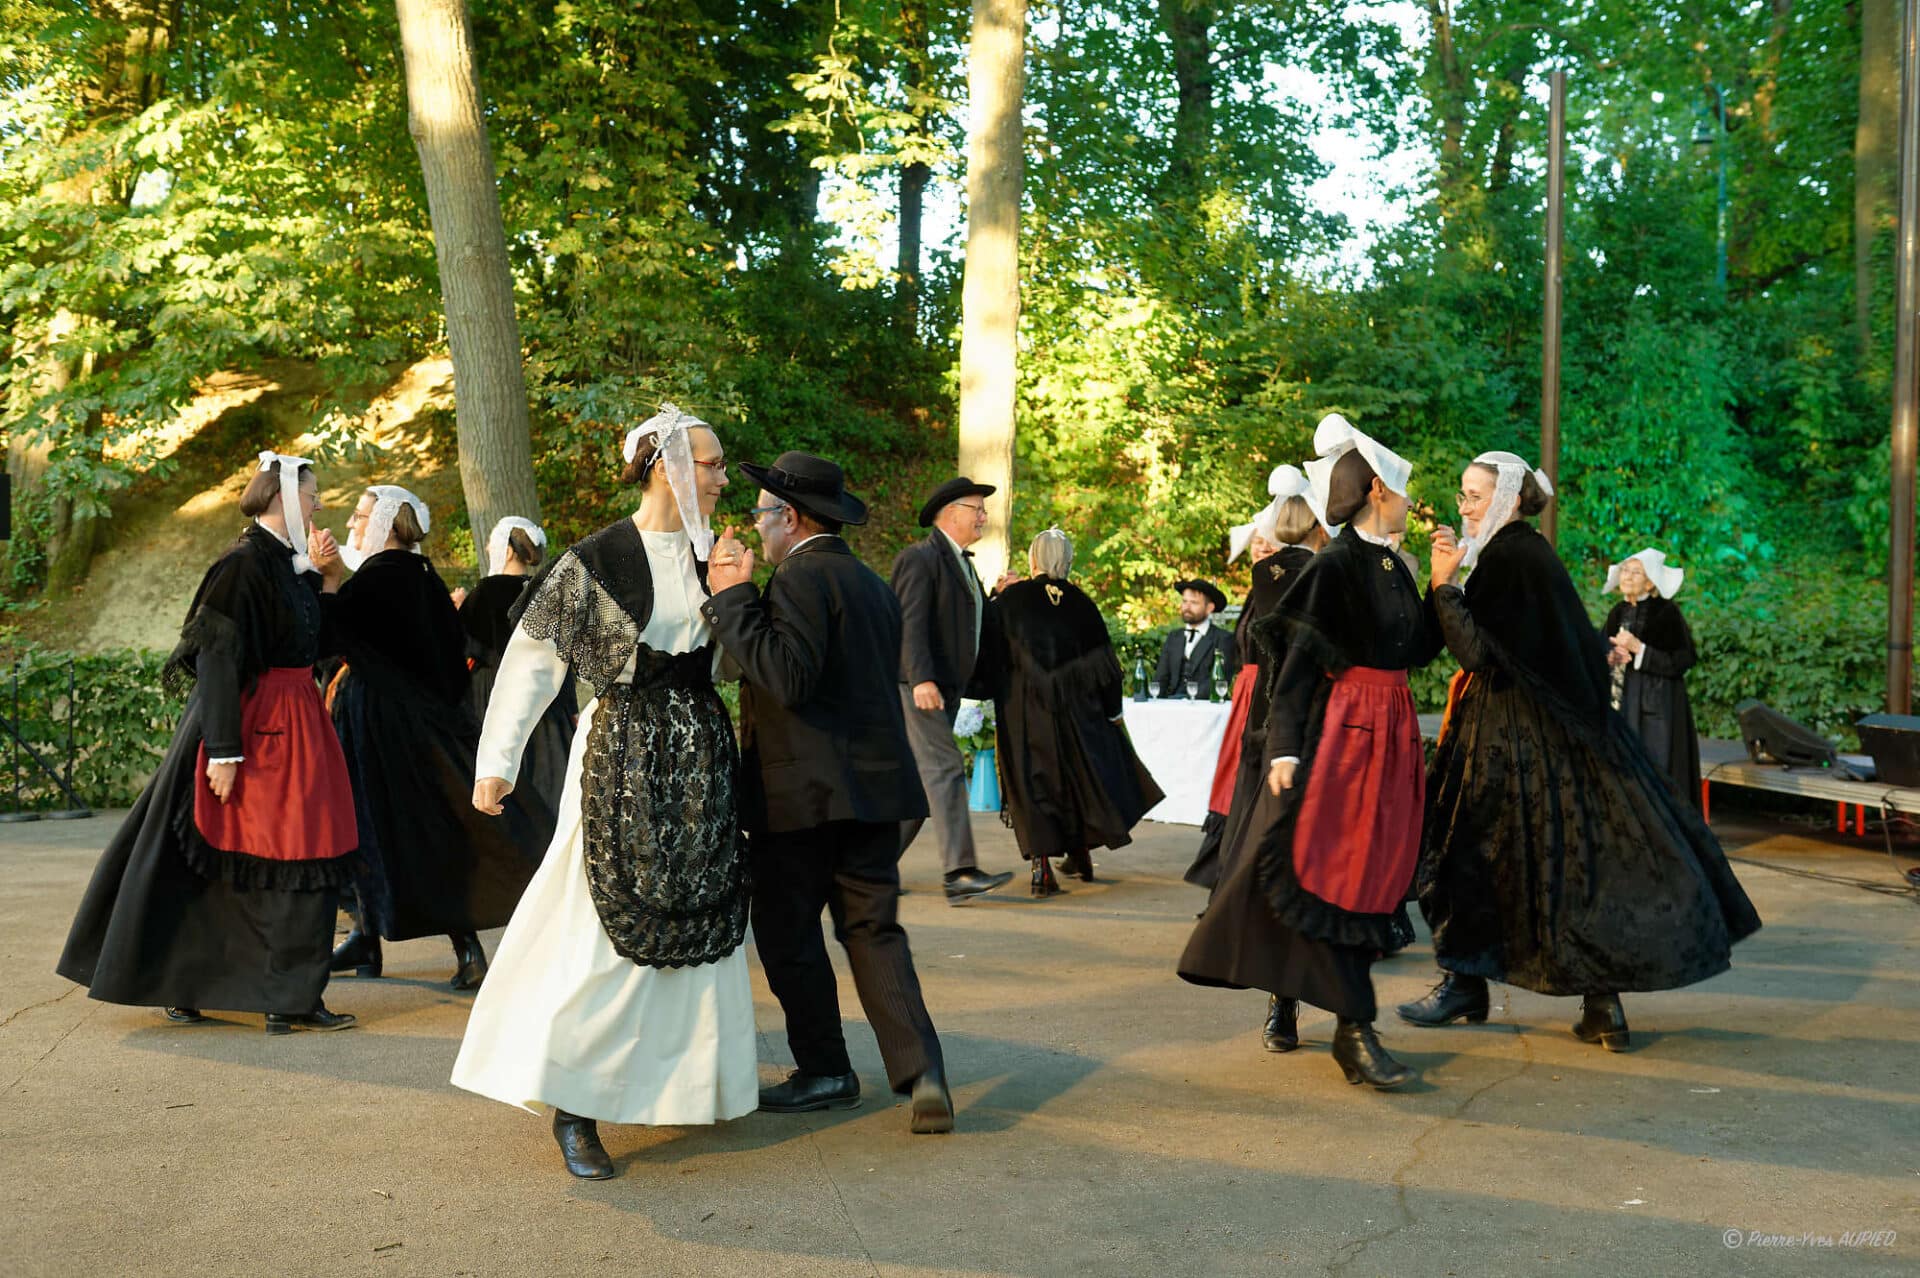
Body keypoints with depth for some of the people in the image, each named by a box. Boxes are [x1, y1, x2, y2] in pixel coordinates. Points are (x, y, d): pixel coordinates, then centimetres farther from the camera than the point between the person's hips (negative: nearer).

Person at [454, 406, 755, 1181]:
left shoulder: (709, 556, 8)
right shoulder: (596, 561, -9)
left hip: (701, 759, 6)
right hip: (623, 758, -6)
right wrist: (498, 763, -8)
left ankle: (689, 1083, 25)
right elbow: (532, 660, -7)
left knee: (702, 925, 10)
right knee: (612, 933, -5)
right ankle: (572, 1108, 5)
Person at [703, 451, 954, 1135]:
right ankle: (921, 1073, -2)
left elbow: (788, 678, -25)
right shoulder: (872, 583, 16)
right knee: (873, 930, 8)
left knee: (787, 932, 6)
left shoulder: (802, 576, -12)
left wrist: (733, 598, -17)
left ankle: (824, 1072, 14)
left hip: (805, 792, -8)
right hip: (875, 782, 8)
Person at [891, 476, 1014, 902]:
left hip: (945, 688, 10)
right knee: (945, 769, -15)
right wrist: (921, 680, -28)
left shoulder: (962, 564, 22)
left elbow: (981, 626, 24)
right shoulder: (920, 558, -9)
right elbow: (910, 623, -19)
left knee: (920, 780, 9)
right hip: (917, 686, -10)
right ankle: (960, 872, -19)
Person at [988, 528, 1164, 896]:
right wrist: (1112, 710, 9)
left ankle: (1041, 865, -9)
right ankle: (1080, 854, 31)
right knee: (1079, 773, 19)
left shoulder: (1009, 599, -5)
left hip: (1024, 709, -2)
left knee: (1033, 782, 2)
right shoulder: (1081, 603, -2)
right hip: (1075, 709, 2)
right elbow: (1103, 662, 1)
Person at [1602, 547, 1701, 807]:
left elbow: (1681, 662, -12)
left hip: (1656, 708, -6)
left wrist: (1638, 649, -18)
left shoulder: (1667, 613, -9)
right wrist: (1610, 659, -4)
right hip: (1621, 707, 6)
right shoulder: (1618, 613, 10)